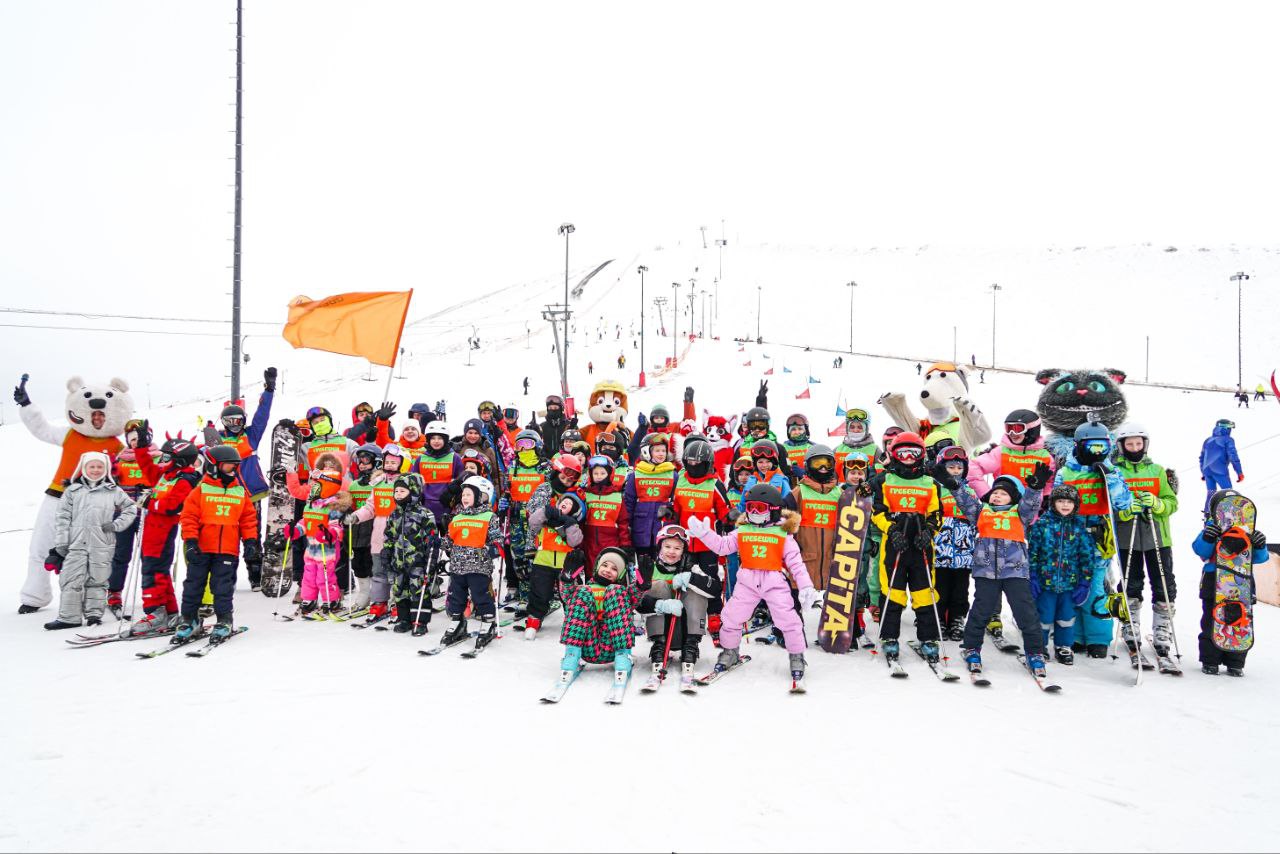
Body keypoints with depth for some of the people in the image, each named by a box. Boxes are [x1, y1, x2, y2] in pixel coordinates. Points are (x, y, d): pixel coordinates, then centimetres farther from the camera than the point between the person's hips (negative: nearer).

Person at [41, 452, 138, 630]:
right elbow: (62, 518, 7)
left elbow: (131, 508, 15)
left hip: (102, 545, 0)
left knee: (97, 580, 3)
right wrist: (60, 544, 1)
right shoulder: (72, 491, 10)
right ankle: (69, 617, 5)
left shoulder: (114, 491, 9)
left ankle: (94, 614, 12)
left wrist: (116, 524, 0)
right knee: (71, 580, -1)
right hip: (76, 543, 1)